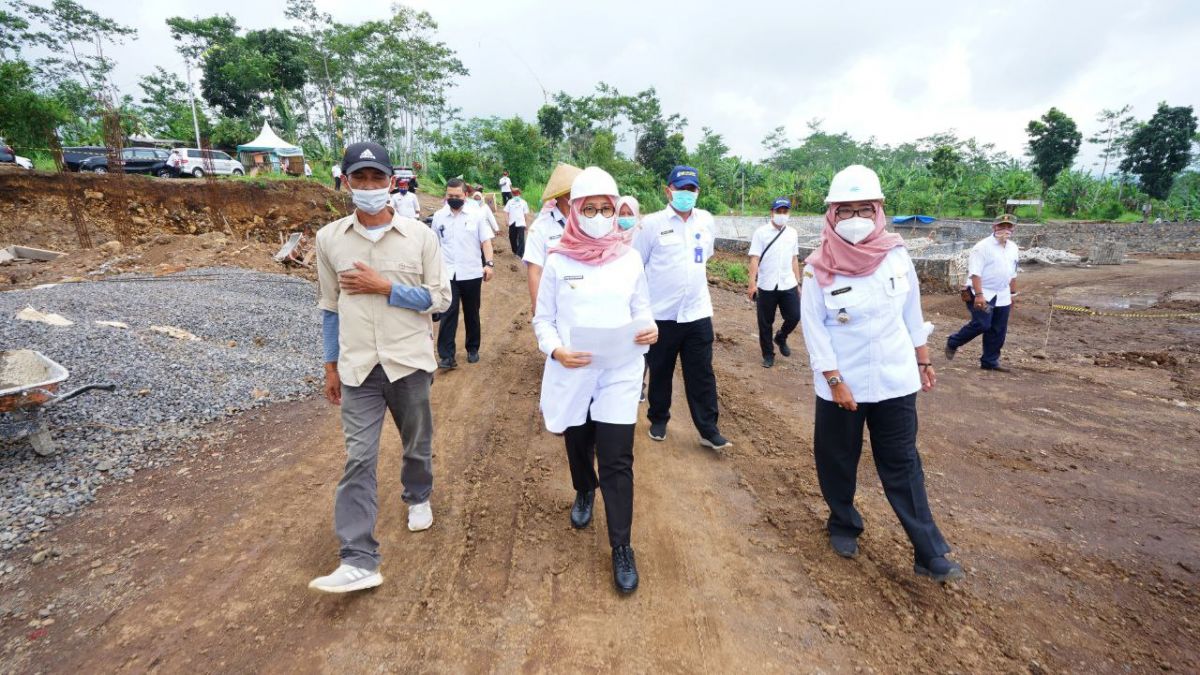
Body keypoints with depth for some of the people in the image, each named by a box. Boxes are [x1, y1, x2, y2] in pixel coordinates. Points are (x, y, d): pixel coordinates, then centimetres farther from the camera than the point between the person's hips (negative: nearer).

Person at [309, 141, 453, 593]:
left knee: (417, 443, 18)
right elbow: (329, 307, 9)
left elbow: (440, 299, -5)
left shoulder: (419, 235, -5)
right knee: (358, 459, -3)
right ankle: (358, 561, 1)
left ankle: (417, 497, 48)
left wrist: (384, 287, -15)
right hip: (358, 367, 1)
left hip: (409, 361, 0)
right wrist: (330, 366, 11)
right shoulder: (329, 239, 1)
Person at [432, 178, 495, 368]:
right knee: (448, 314, -6)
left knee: (472, 314, 12)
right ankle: (446, 356, -5)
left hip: (472, 273, 0)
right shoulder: (438, 216, 4)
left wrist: (489, 263, -14)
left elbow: (486, 240, -1)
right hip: (447, 273, 0)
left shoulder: (476, 215, 0)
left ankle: (473, 349, 26)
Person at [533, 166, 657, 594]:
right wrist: (556, 350, -19)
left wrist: (650, 330, -14)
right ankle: (585, 492, 53)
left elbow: (641, 311, 9)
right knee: (578, 446, 20)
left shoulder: (629, 259, 2)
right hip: (571, 374, 1)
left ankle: (621, 547, 10)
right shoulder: (557, 261, -3)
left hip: (619, 373, 0)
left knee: (617, 461, -4)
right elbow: (542, 319, 1)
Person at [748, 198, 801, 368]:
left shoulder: (792, 234, 8)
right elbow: (754, 259, -8)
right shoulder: (761, 232, -4)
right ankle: (768, 354, 21)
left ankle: (781, 338, 29)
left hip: (788, 285, 3)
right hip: (766, 287, -3)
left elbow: (794, 260, 14)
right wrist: (752, 284, -15)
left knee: (794, 316, -1)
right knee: (765, 323, 5)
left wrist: (798, 283, 12)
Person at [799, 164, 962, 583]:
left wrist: (923, 361, 12)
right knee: (838, 462, 13)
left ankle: (929, 554, 16)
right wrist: (834, 380, -14)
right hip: (842, 385, -2)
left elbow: (912, 314, 7)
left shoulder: (896, 256, -4)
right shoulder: (819, 269, -13)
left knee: (903, 466, 7)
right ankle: (843, 526, 37)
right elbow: (814, 329, -12)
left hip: (895, 381, 2)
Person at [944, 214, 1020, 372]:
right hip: (982, 293, -7)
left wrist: (1013, 293, 21)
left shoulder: (1013, 248, 12)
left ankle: (990, 361, 17)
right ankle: (952, 343, 6)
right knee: (981, 325, -16)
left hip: (1002, 296, 7)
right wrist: (979, 295, -26)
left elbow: (1012, 274, 21)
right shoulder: (983, 247, -12)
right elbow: (975, 272, -19)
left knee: (998, 331, 7)